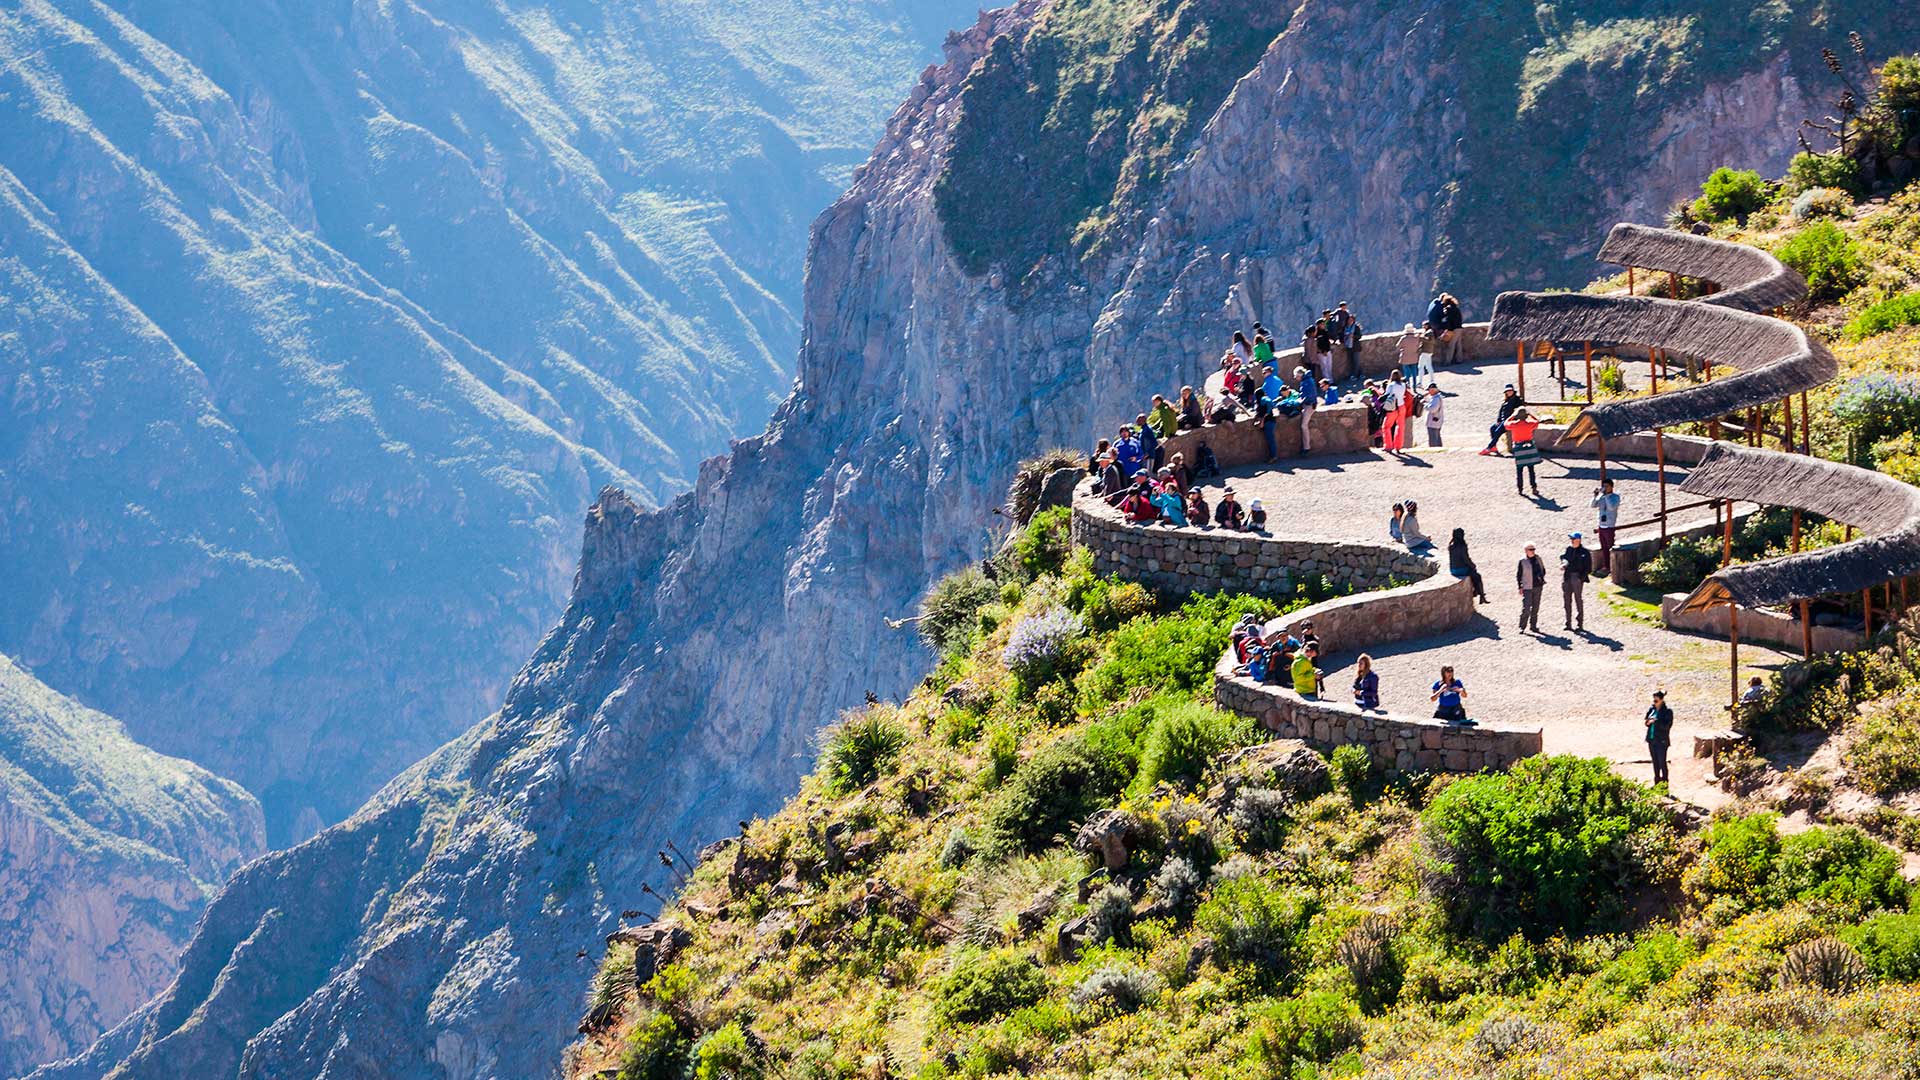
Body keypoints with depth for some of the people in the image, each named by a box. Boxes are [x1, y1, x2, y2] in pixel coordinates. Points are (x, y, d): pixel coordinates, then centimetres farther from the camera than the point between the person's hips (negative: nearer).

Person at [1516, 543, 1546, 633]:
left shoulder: (1537, 558, 6)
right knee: (1526, 608, -12)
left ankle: (1533, 626, 20)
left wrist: (1542, 576, 1)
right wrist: (1520, 587, -8)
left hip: (1538, 586, 5)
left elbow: (1543, 569, 20)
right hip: (1527, 587, -5)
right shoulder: (1522, 561, -7)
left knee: (1535, 607, 11)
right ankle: (1522, 627, -5)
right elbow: (1518, 575, -3)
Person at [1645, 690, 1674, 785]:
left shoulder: (1667, 711, -11)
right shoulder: (1651, 709, 5)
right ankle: (1657, 782, 26)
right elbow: (1646, 722, 12)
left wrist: (1655, 721, -27)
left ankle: (1665, 783, 8)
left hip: (1661, 741, -6)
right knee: (1655, 762, 15)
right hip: (1652, 740, 6)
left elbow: (1667, 726, -18)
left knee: (1662, 763, -1)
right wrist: (1648, 722, -12)